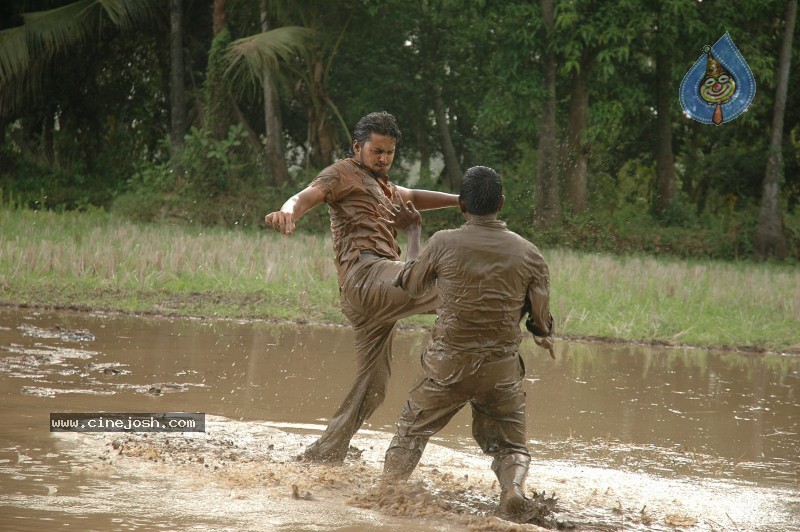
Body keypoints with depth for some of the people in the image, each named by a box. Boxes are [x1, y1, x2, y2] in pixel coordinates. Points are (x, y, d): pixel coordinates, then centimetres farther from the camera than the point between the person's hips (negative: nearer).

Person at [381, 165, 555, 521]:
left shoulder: (443, 244, -8)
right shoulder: (528, 254, -4)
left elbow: (412, 287, 11)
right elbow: (541, 321, 2)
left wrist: (411, 261, 33)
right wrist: (544, 336, 26)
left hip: (447, 366, -1)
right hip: (502, 370, 1)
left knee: (411, 433, 18)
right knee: (510, 445, 12)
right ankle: (513, 487, -16)